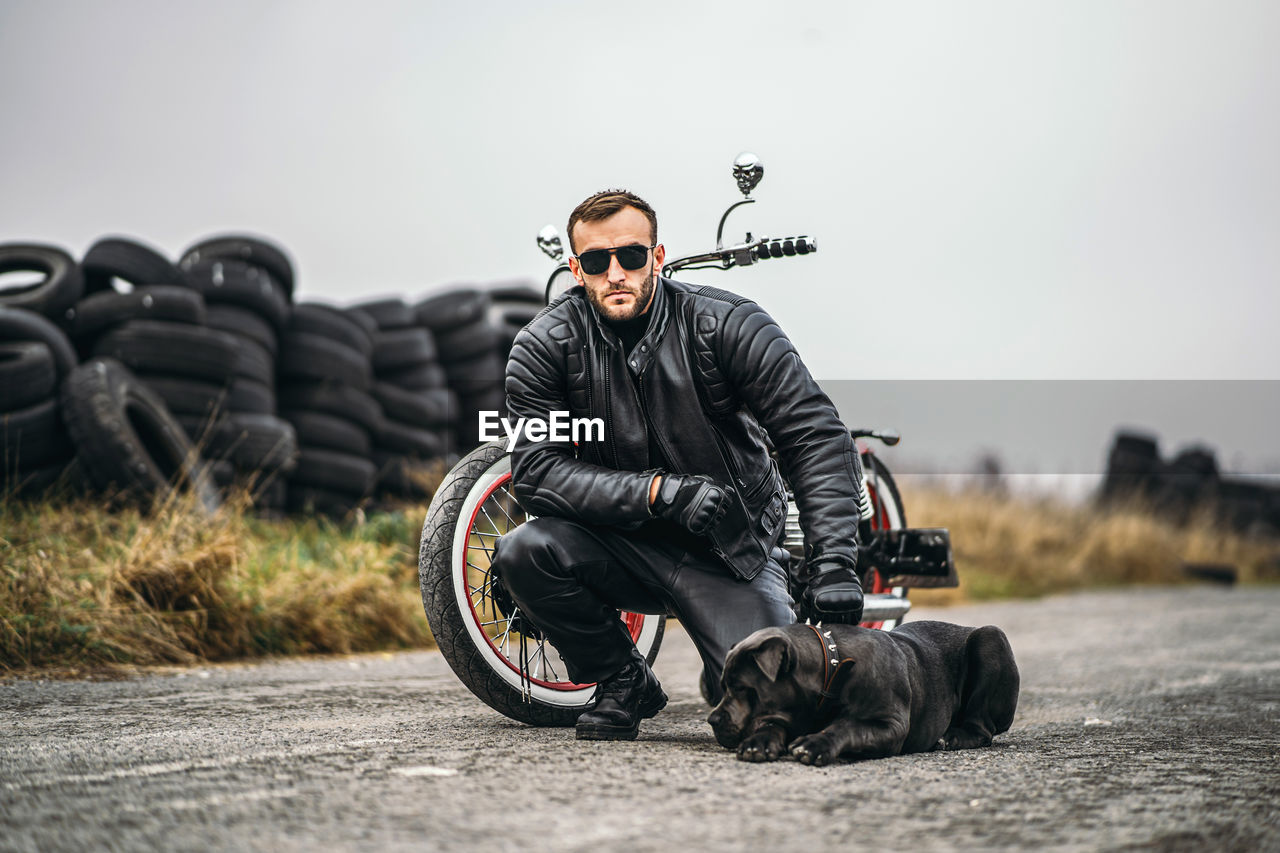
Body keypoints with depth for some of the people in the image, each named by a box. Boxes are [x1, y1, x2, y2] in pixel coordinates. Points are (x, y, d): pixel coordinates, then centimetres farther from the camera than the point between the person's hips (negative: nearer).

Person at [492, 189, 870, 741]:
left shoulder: (728, 326, -13)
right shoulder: (544, 346, -9)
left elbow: (816, 436, -18)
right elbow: (536, 469, -16)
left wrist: (834, 566, -31)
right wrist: (661, 491, -29)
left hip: (728, 551, -2)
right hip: (621, 545, 2)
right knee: (523, 551, -28)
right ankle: (624, 684, -2)